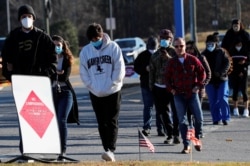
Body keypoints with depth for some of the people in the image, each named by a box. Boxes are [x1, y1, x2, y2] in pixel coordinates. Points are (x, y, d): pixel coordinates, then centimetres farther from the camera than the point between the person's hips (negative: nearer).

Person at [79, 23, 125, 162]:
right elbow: (84, 73, 5)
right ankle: (107, 150, 9)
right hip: (95, 93, 3)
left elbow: (119, 69, -5)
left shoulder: (113, 47, -3)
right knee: (102, 123, 5)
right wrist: (92, 87, -7)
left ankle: (111, 150, -15)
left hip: (112, 92, -3)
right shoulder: (85, 51, 4)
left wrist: (111, 85, -11)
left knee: (112, 122, -9)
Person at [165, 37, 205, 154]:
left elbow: (202, 72, 7)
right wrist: (170, 88, 0)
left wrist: (199, 85, -3)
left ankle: (197, 139, 21)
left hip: (192, 93, 0)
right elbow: (167, 77, 12)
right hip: (179, 95, 1)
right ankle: (186, 145, 0)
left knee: (199, 118, -2)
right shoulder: (171, 62, 4)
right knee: (182, 121, -2)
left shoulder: (192, 60, 1)